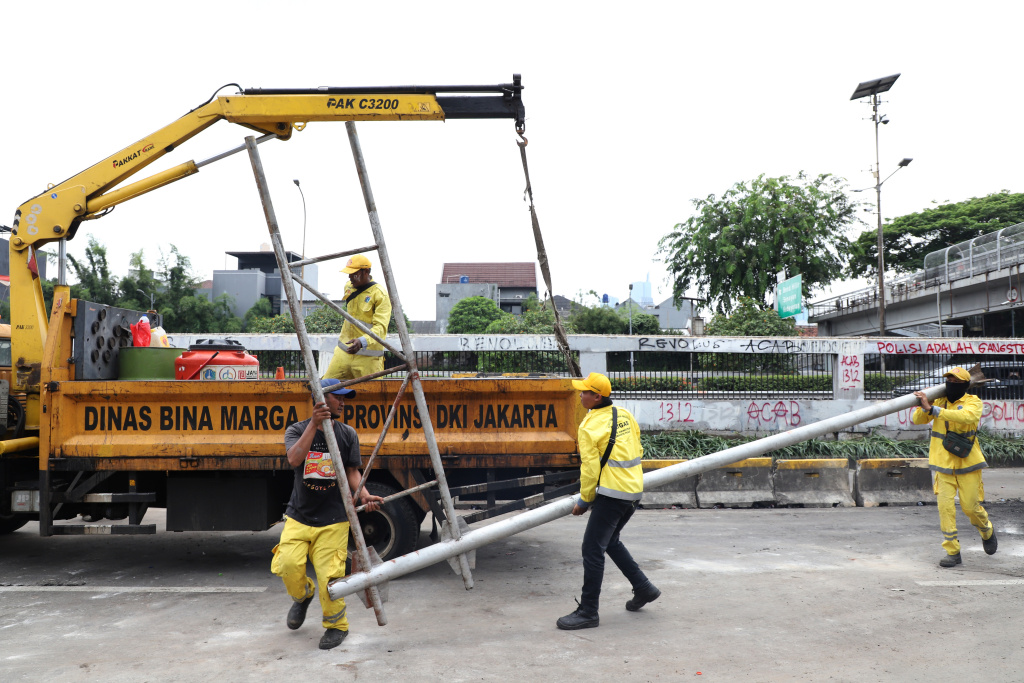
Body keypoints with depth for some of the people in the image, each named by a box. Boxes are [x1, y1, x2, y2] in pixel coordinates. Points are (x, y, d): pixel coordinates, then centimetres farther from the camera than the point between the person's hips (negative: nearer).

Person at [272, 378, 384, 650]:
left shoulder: (347, 434, 5)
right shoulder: (297, 430, 1)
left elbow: (352, 473, 3)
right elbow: (294, 459, -19)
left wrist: (364, 495, -17)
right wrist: (314, 424, -26)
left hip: (333, 519, 0)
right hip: (298, 516, 1)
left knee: (329, 576, -7)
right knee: (288, 564, -14)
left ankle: (336, 625, 18)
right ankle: (303, 595, 22)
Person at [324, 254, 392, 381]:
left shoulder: (380, 294, -12)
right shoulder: (348, 287, 11)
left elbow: (381, 327, -23)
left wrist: (362, 341, -38)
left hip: (367, 356, -6)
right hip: (344, 351, 6)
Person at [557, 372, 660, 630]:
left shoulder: (589, 426, -14)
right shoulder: (624, 414, 8)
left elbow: (590, 468, -13)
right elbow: (637, 450, 15)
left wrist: (584, 500, -1)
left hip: (612, 493, -9)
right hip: (634, 489, 9)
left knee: (593, 550, -4)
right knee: (610, 540, 26)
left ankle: (588, 612, -1)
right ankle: (643, 588, 30)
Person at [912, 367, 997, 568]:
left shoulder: (973, 402, -6)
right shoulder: (939, 401, 5)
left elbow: (966, 416, -29)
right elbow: (916, 420, 0)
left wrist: (934, 409, -35)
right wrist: (925, 407, -20)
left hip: (967, 462, -2)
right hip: (943, 463, 2)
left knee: (970, 506, 4)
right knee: (945, 506, -6)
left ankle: (987, 531, 38)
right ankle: (952, 552, 3)